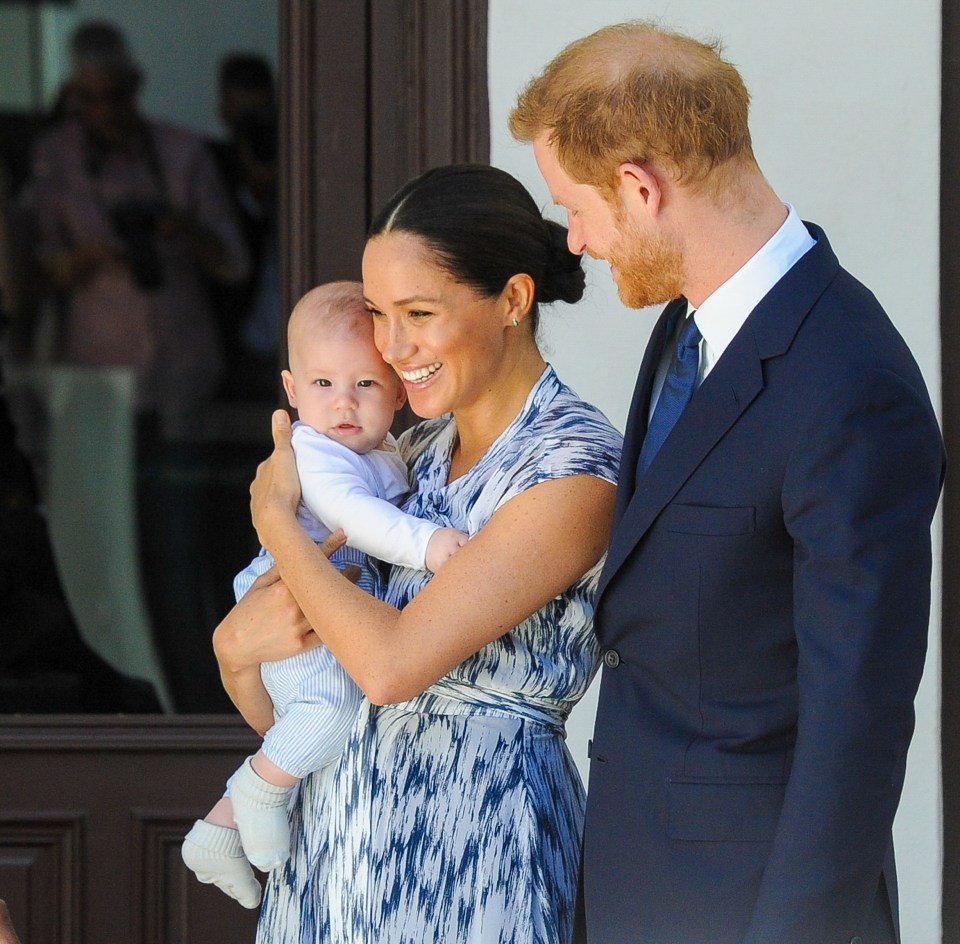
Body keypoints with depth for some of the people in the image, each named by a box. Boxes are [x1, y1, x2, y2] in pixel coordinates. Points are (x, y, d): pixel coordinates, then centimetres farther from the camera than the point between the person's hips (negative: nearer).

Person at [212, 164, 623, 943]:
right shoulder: (417, 454, 8)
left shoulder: (574, 466, -15)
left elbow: (392, 662, -22)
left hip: (471, 845, -7)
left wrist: (275, 518, -9)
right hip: (336, 835, 7)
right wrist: (240, 642, -11)